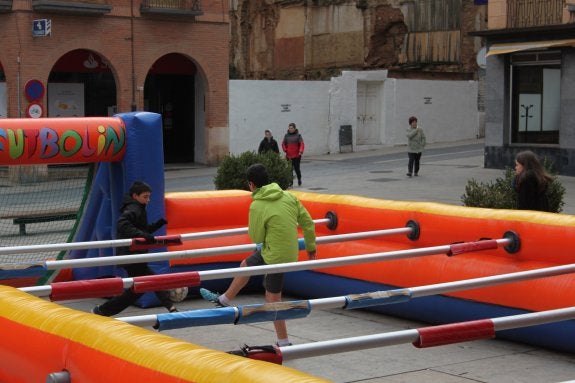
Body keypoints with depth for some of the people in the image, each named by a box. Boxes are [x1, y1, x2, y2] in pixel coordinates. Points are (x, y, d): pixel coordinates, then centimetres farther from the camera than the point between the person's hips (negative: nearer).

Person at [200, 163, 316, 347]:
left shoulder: (257, 206, -19)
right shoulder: (288, 197, -2)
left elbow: (257, 238, -12)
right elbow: (308, 223, 2)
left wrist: (252, 229, 10)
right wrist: (311, 246, 15)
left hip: (275, 257, -7)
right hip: (289, 251, 7)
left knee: (273, 297, 7)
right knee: (246, 264, 24)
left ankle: (284, 343, 14)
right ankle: (223, 300, 42)